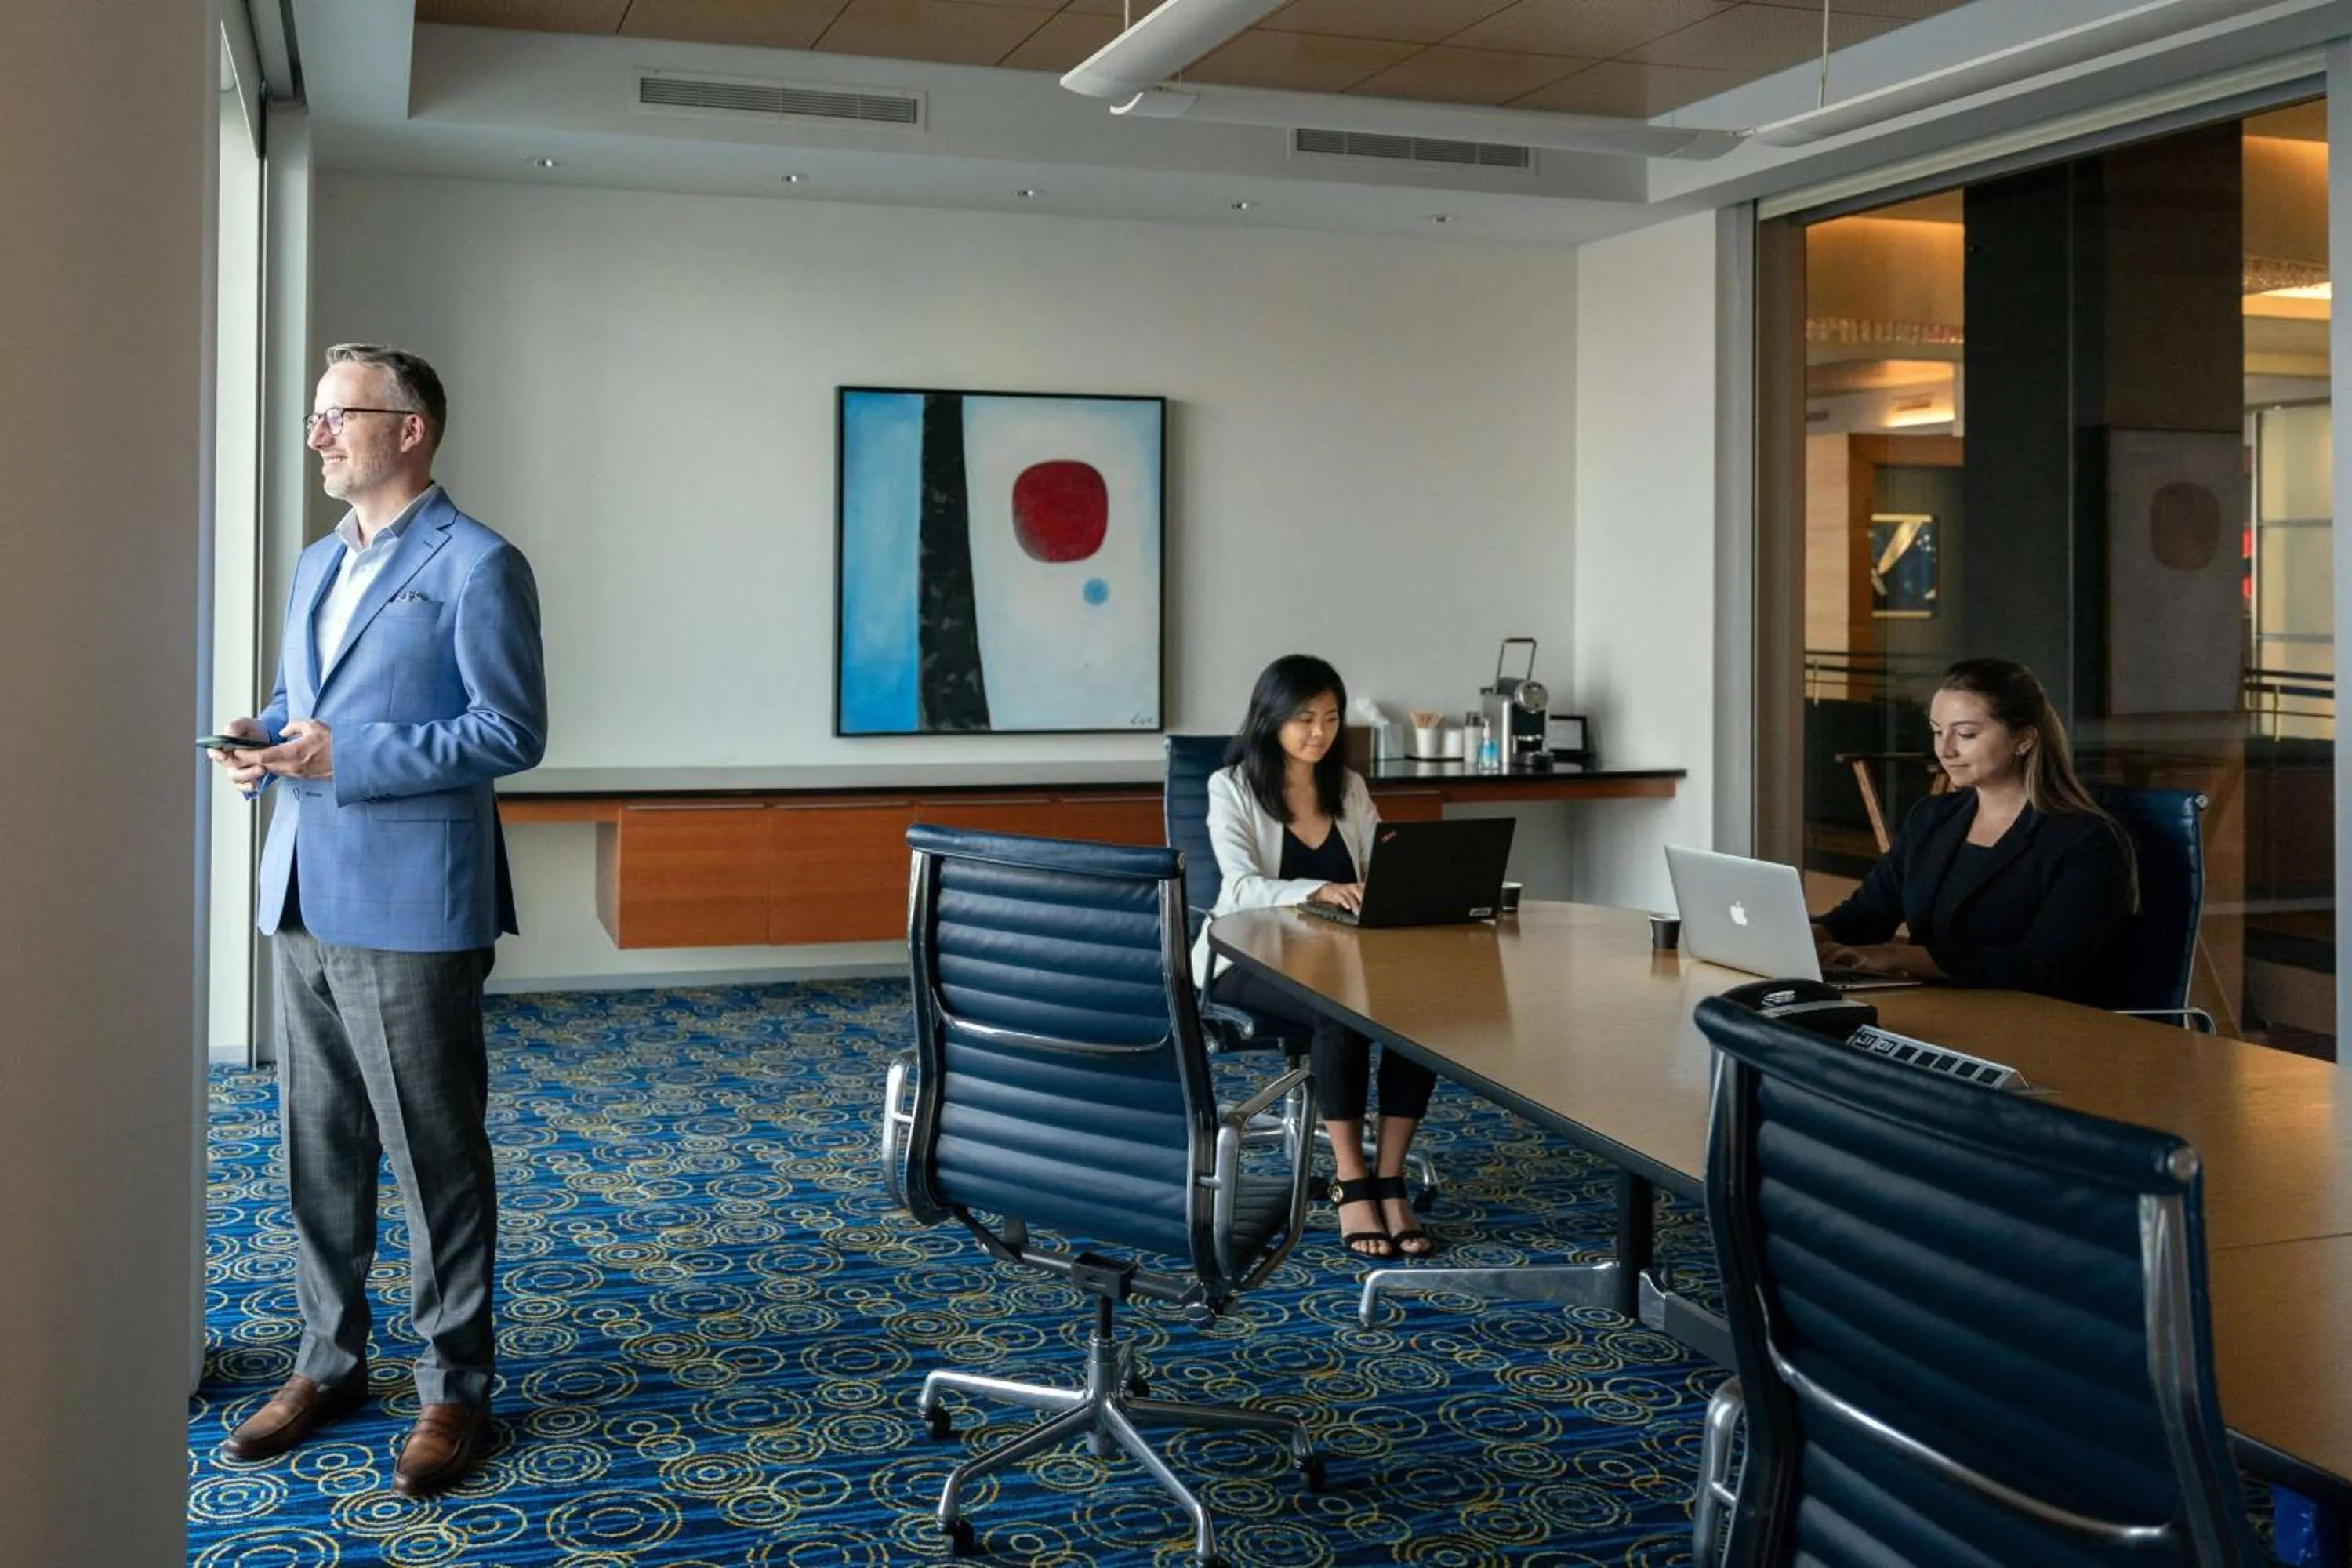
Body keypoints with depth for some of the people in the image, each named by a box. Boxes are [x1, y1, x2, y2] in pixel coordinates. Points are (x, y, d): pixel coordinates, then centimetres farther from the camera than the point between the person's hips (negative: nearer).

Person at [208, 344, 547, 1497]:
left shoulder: (477, 567, -8)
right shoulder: (318, 565, 17)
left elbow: (513, 732, -13)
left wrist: (348, 757, -19)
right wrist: (261, 744, 2)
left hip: (409, 911, -8)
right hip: (304, 899, 8)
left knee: (437, 1157, 1)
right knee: (318, 1148, 15)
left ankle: (455, 1389, 13)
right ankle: (329, 1361, 29)